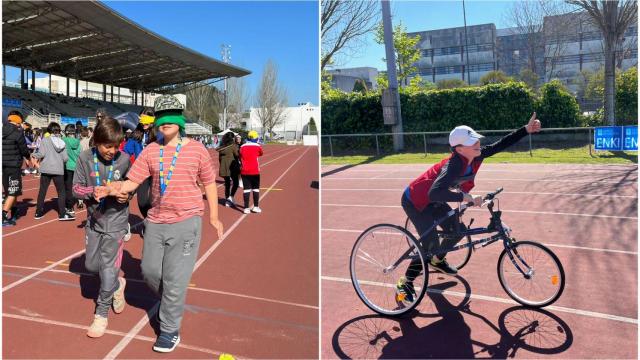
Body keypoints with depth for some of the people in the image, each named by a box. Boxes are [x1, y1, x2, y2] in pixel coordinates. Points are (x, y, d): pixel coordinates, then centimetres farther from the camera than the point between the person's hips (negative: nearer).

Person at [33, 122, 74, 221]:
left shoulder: (45, 140, -2)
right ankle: (62, 214, 1)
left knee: (42, 191, 11)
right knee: (61, 192, 5)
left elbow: (41, 154, -8)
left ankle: (38, 212, 18)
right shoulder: (62, 142, 3)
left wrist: (33, 155, 10)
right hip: (58, 170, 0)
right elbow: (65, 158, -1)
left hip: (46, 169, 0)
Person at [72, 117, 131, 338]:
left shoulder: (124, 159, -12)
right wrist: (92, 192, -25)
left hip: (116, 220, -3)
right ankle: (117, 284, 42)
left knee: (108, 266, -2)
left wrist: (125, 195, -21)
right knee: (91, 264, 14)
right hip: (94, 219, 3)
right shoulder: (85, 158, -9)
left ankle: (102, 313, 14)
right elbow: (76, 188, -5)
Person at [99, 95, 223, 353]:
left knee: (175, 279, -1)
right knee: (150, 271, 16)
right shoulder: (150, 151, 3)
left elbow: (209, 183, 4)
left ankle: (170, 330, 19)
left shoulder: (197, 150, -3)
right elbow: (132, 181, -1)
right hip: (155, 222, 4)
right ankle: (170, 303, 46)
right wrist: (116, 188, -23)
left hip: (186, 222, -4)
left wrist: (213, 217, 5)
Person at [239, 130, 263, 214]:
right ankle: (256, 207, 12)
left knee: (246, 189, 4)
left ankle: (246, 208, 2)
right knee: (256, 188, 10)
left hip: (244, 171, 2)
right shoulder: (258, 146, -6)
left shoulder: (242, 147, 0)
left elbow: (240, 159, 8)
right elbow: (261, 154, 14)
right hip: (255, 171, -2)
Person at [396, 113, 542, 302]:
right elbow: (435, 193, -48)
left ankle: (437, 261, 39)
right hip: (415, 201, -9)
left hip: (433, 201, 9)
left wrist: (526, 129, -9)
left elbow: (500, 144, -4)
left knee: (457, 230, 12)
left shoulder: (475, 156, -13)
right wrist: (466, 197, -51)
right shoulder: (454, 165, -36)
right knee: (432, 243, -14)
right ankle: (406, 283, 2)